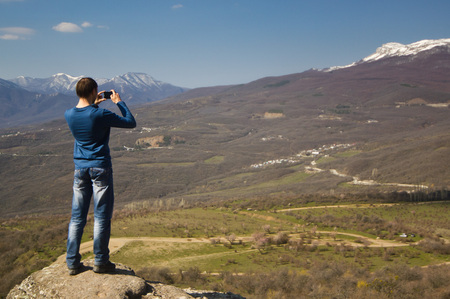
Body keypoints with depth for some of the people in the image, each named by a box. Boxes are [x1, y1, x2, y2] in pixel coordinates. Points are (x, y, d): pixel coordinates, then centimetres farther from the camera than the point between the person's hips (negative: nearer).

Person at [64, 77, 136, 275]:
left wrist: (94, 105, 22)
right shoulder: (100, 115, -15)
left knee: (77, 217, 10)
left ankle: (72, 262, 13)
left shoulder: (69, 115, 1)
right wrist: (119, 102, 6)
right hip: (100, 167, -5)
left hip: (80, 168, 5)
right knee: (101, 216, 3)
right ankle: (100, 262, 8)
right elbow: (131, 123, -4)